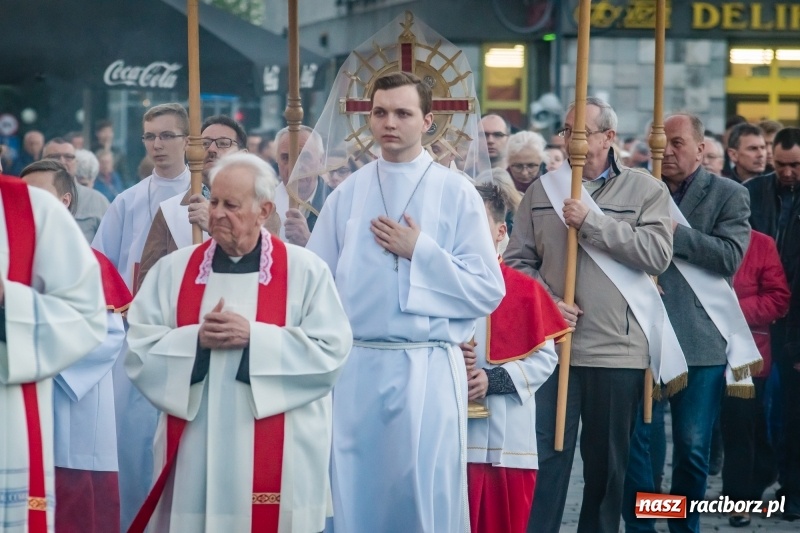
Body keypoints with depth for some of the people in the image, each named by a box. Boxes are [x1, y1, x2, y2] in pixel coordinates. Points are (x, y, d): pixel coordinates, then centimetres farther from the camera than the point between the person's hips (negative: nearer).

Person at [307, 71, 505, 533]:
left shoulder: (456, 194, 0)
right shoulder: (347, 195, 8)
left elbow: (489, 291, -3)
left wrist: (421, 251, -10)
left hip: (427, 370, -2)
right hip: (355, 368, 3)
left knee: (425, 494, -1)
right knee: (357, 494, 6)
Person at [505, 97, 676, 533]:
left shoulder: (645, 190, 1)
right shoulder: (542, 190, 9)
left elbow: (657, 253, -13)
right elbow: (518, 259, 8)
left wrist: (591, 222, -15)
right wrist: (546, 302, -8)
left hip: (617, 349, -1)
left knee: (607, 462, 9)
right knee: (545, 456, -2)